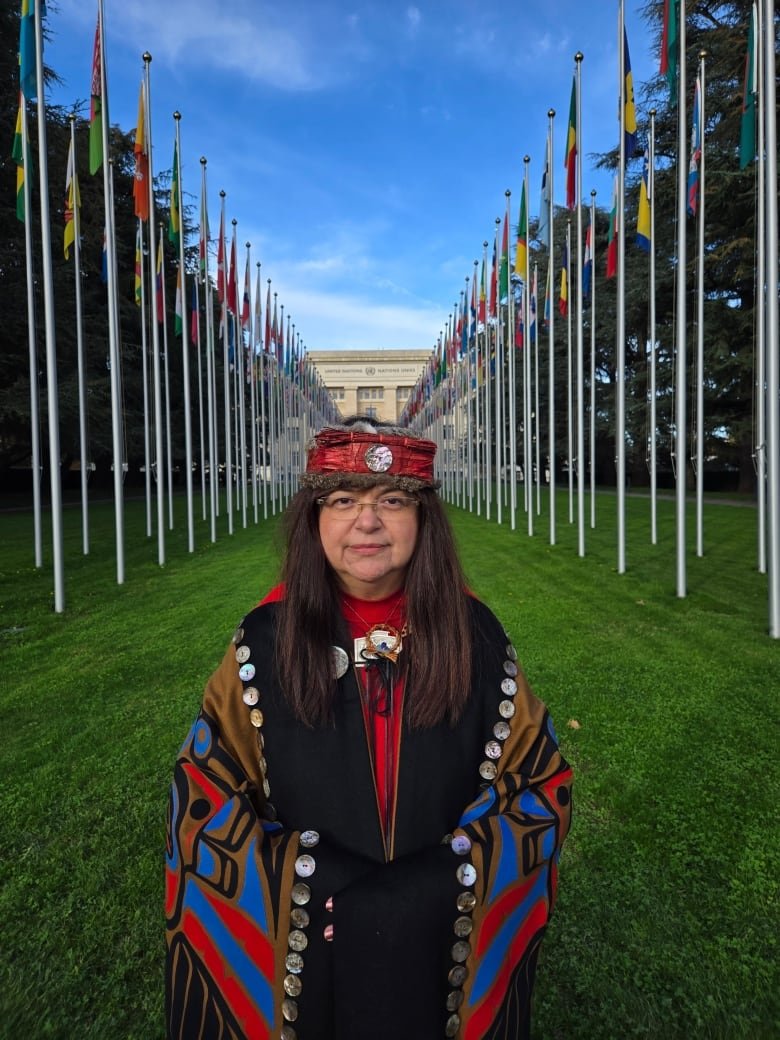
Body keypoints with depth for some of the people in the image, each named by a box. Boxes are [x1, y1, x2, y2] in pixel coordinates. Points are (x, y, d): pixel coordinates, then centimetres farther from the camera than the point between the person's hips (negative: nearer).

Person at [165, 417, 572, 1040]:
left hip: (445, 947, 1)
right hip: (303, 950, 0)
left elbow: (543, 780, -5)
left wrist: (448, 874, -15)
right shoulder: (267, 641, -13)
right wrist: (312, 880, -16)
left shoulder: (474, 635, -11)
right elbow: (204, 792, -8)